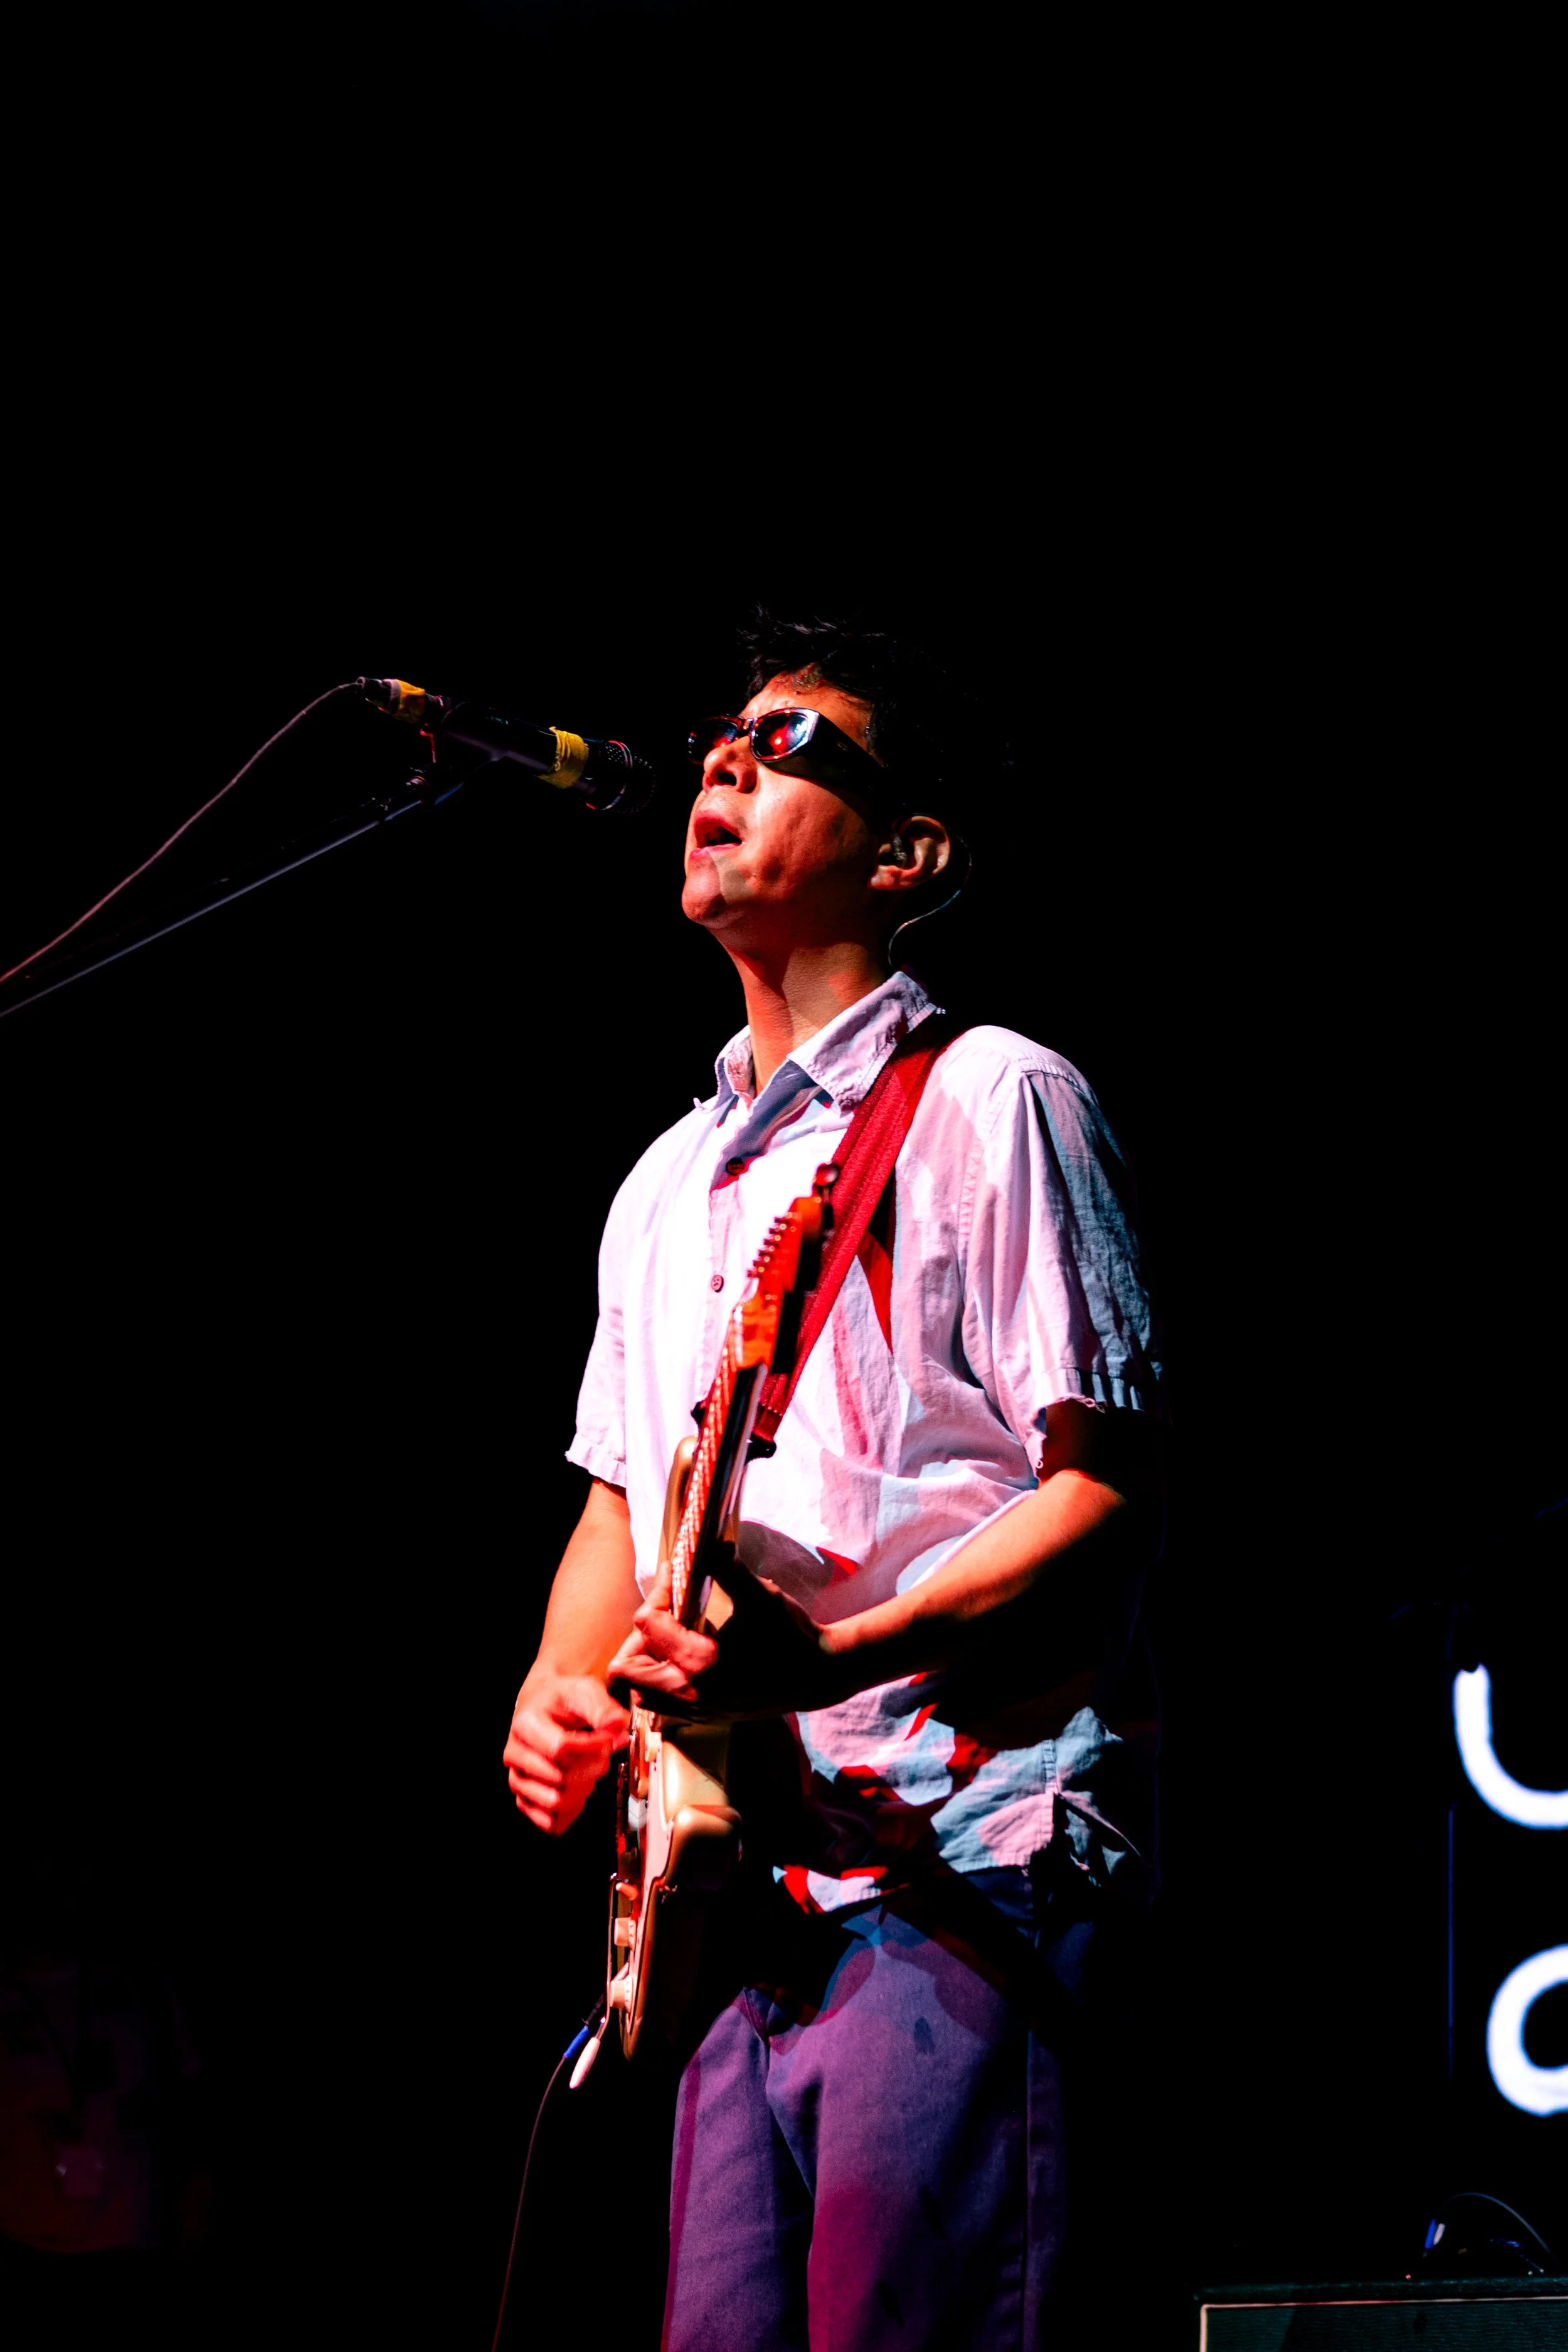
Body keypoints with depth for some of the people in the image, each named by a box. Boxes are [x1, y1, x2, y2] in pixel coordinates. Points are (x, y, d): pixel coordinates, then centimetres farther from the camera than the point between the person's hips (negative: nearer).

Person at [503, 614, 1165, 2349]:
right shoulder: (668, 1184, 22)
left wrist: (827, 1655, -23)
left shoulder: (989, 1104, -3)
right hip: (747, 1899, 8)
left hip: (959, 1876, -7)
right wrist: (556, 1694, 8)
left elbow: (1105, 1495, -10)